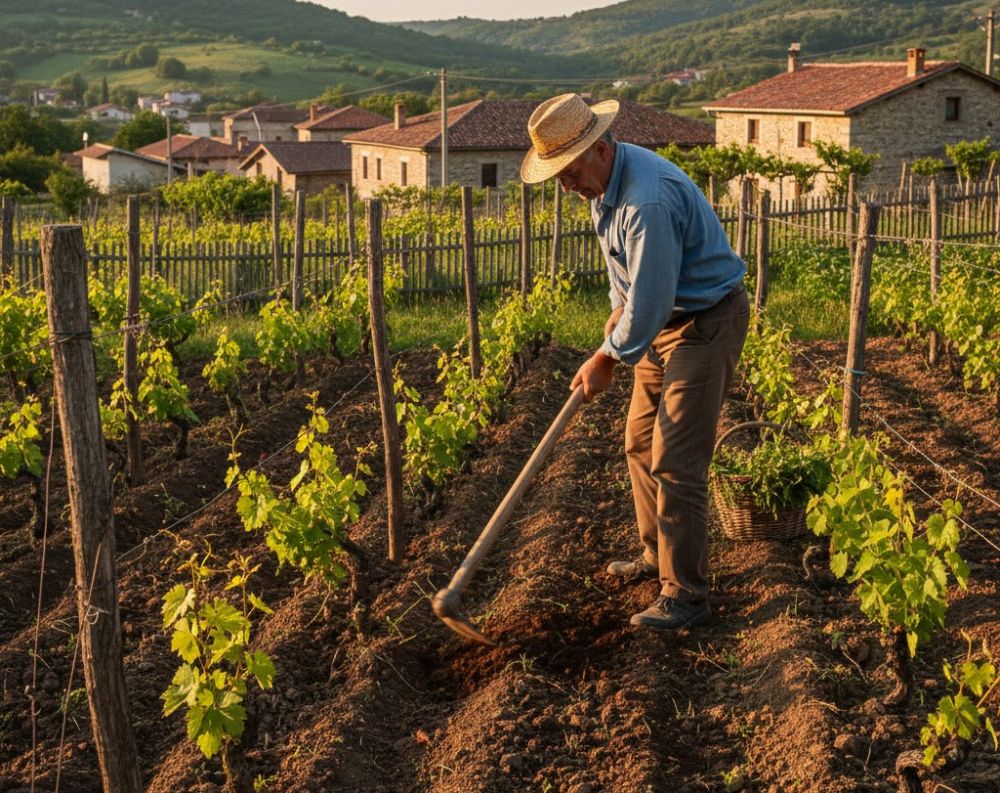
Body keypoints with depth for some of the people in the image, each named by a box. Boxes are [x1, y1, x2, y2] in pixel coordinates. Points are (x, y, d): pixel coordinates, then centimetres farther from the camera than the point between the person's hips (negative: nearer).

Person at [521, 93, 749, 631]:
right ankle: (657, 556, 31)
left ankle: (685, 595, -2)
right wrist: (618, 308, 8)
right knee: (640, 444, 16)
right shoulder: (605, 180, 1)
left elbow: (651, 300, -27)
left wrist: (606, 360, -15)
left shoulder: (648, 201, -32)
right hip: (665, 318, 10)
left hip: (707, 323, -10)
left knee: (675, 460, -10)